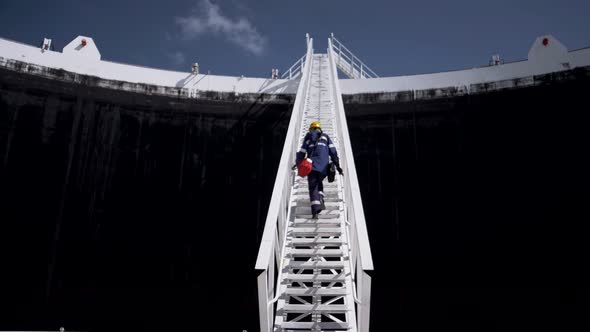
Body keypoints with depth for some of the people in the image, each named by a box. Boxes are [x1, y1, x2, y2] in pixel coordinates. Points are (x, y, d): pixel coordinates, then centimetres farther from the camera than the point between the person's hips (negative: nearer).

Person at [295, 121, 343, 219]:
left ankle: (315, 210, -17)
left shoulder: (308, 138, 18)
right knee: (319, 183, 26)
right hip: (324, 167, 2)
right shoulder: (325, 137, 20)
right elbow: (333, 151, 8)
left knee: (313, 187, -1)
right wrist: (337, 165, 6)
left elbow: (301, 153, 14)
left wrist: (297, 163, 30)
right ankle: (320, 200, 3)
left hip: (312, 166, -1)